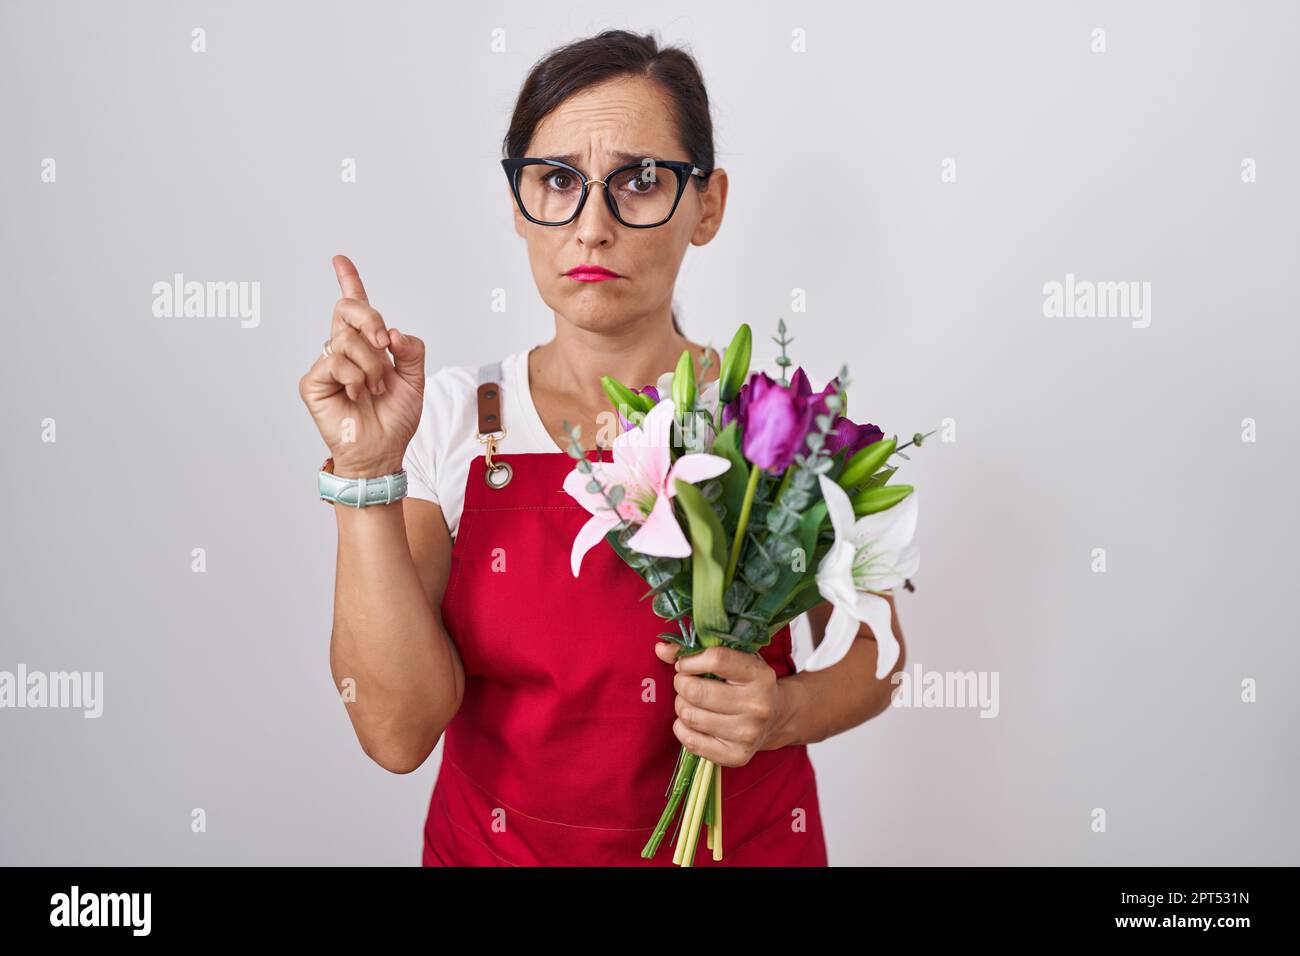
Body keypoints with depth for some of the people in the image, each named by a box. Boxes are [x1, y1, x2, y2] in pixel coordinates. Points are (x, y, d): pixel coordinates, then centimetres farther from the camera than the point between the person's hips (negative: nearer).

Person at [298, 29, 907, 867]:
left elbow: (869, 656, 0)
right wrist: (367, 474, -26)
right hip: (496, 843, 1)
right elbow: (400, 732, -19)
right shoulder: (451, 419, -12)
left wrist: (780, 713, -20)